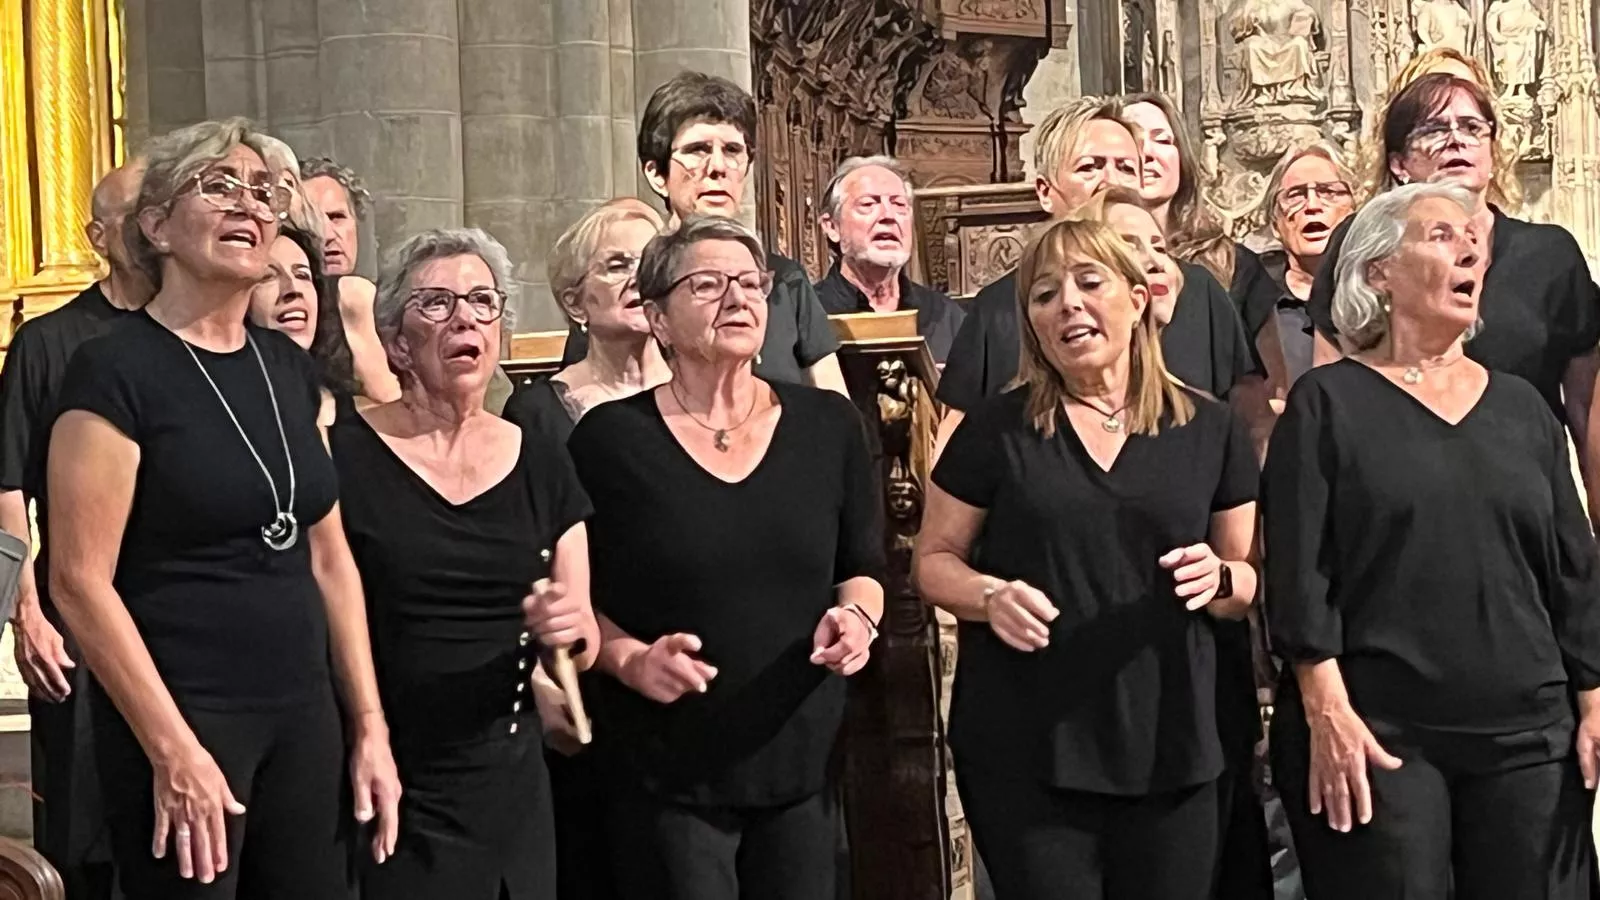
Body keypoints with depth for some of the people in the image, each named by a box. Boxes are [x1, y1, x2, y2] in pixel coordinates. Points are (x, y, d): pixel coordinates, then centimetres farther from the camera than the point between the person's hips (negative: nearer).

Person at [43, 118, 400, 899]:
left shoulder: (290, 367, 10)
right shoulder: (114, 371, -10)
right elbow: (79, 581, -15)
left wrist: (368, 724, 10)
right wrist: (173, 749, -17)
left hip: (303, 713, 6)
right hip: (176, 719, -6)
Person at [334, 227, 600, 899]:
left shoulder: (541, 464, 6)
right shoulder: (345, 458, -8)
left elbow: (586, 646, 10)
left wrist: (569, 629, -12)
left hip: (512, 785, 4)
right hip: (386, 788, -4)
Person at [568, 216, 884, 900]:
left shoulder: (829, 426, 4)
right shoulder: (611, 439, -5)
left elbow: (861, 567, 14)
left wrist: (857, 615, -7)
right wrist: (629, 659, -17)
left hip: (804, 766, 3)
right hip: (665, 777, -3)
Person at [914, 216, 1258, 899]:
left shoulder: (1209, 429, 6)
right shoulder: (996, 429, 0)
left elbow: (1251, 578, 13)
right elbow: (934, 560, 6)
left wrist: (1219, 579, -10)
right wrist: (990, 595, -14)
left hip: (1169, 752, 2)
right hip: (1024, 756, -2)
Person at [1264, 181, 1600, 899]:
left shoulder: (1521, 407, 14)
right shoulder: (1328, 403, 1)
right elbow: (1298, 569, -6)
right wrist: (1327, 712, -14)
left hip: (1529, 736, 4)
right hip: (1376, 737, -4)